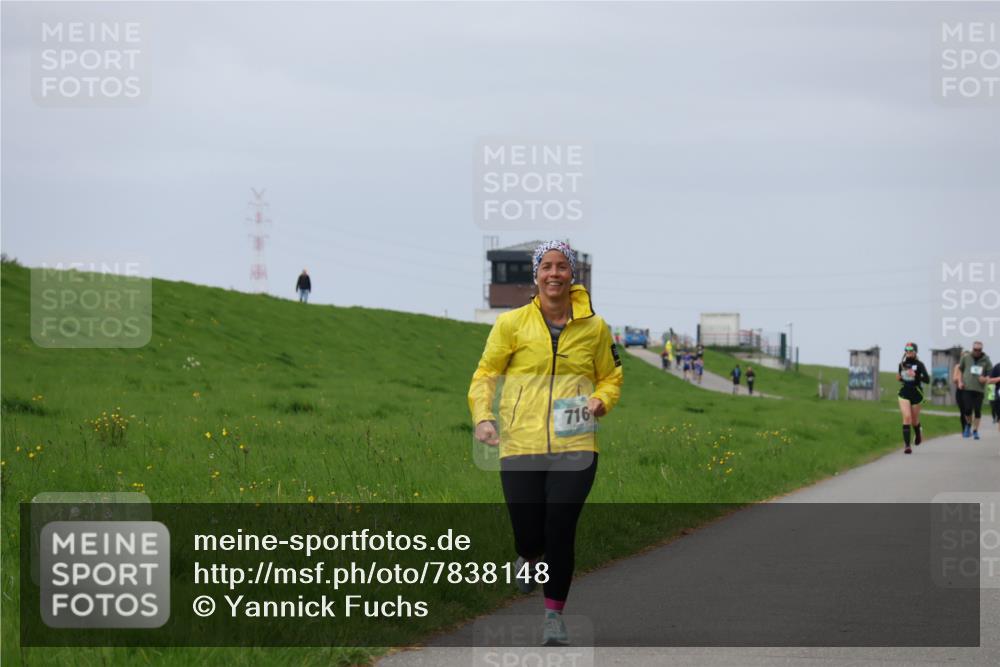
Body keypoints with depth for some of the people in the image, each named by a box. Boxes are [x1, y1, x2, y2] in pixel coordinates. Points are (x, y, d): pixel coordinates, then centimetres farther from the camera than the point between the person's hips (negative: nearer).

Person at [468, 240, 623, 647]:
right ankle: (529, 559, 40)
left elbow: (610, 377, 17)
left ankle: (554, 612, 11)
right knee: (528, 534, 2)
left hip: (574, 445, 0)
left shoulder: (594, 327, 6)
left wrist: (602, 401, -4)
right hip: (521, 446, 0)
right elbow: (486, 374, 6)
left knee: (560, 532, -6)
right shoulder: (512, 323, 1)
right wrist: (482, 416, -10)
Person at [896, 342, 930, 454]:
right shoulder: (902, 364, 5)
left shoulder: (919, 364, -8)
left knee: (914, 419, 13)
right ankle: (906, 445, -17)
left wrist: (916, 375, -27)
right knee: (907, 417, -16)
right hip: (904, 394, 2)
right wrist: (899, 378, -2)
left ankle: (918, 434, 49)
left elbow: (927, 379, -14)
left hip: (916, 394, -2)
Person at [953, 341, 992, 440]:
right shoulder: (966, 357, 4)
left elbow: (991, 374, 10)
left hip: (979, 389, 1)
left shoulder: (986, 360, 4)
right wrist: (960, 381, 5)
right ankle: (969, 424, 20)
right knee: (968, 409, -9)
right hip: (967, 388, -1)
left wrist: (986, 379, -12)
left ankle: (975, 431, 13)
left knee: (977, 411, 1)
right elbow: (959, 368, 16)